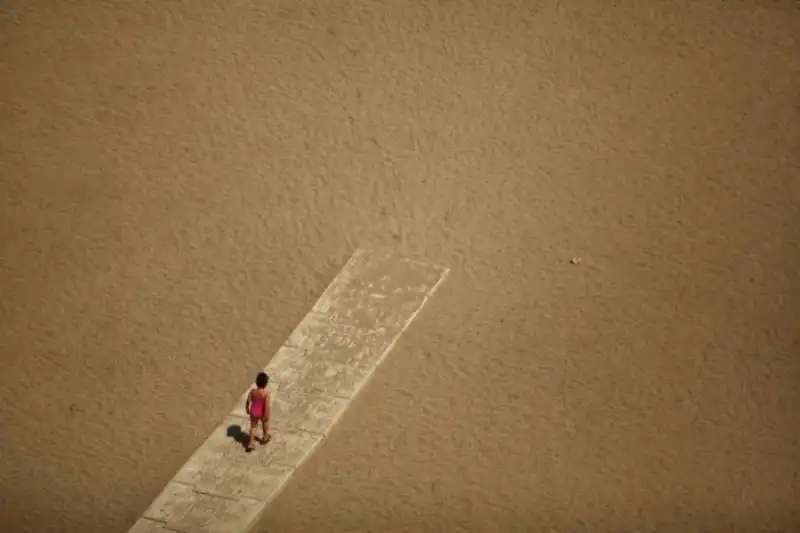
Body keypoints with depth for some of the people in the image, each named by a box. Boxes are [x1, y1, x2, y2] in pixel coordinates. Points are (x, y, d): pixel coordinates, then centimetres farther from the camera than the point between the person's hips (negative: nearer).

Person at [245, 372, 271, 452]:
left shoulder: (252, 391, -19)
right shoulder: (266, 393, -30)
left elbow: (248, 401, -9)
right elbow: (267, 405, -26)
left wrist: (247, 409, 10)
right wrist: (266, 415, -14)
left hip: (254, 412, 2)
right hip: (262, 413, -2)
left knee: (253, 426, 21)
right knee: (265, 424, 29)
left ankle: (250, 444, 23)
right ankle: (265, 438, 52)